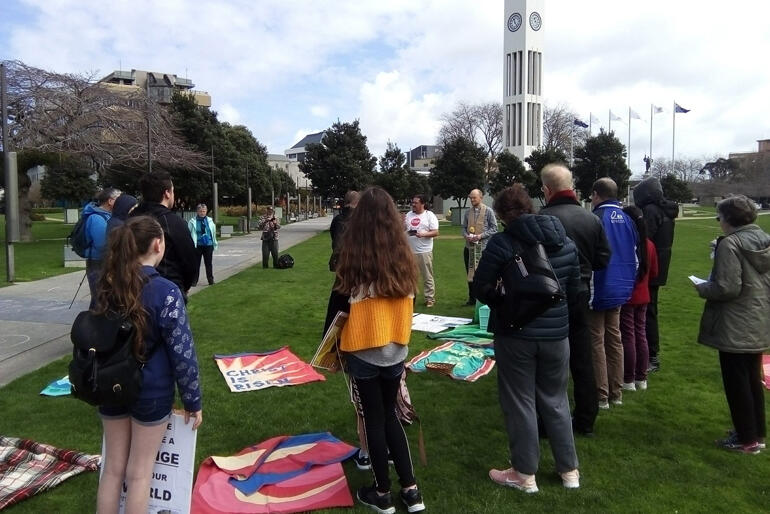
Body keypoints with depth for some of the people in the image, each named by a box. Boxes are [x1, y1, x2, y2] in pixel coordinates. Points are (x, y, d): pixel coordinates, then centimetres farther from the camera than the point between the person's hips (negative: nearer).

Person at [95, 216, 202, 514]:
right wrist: (193, 401, -7)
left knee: (112, 468, 18)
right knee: (139, 473, 10)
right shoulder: (166, 292, -20)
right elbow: (182, 353, -18)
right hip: (151, 392, -5)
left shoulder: (108, 285, -3)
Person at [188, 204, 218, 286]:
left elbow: (213, 233, 11)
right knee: (196, 263, 4)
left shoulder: (210, 221, 5)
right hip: (197, 245, -2)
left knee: (208, 263, 9)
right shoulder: (192, 222, -3)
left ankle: (210, 279, 17)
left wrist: (214, 244, 12)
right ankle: (194, 280, 13)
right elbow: (189, 234, -2)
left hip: (208, 245, 2)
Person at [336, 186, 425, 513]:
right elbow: (407, 302, 8)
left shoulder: (354, 257, -15)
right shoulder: (403, 257, -2)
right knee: (390, 415, 19)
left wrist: (335, 346, 6)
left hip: (363, 351, -4)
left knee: (374, 420, 10)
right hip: (396, 349, 4)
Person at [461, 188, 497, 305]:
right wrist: (466, 235, -6)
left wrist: (481, 235, -14)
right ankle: (472, 298, 20)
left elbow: (494, 228, -3)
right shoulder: (468, 212, 10)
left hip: (483, 247, -4)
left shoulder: (488, 211, -2)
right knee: (470, 273, 9)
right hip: (469, 247, 4)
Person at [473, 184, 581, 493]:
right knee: (555, 400, 19)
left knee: (520, 403, 9)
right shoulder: (565, 242, 3)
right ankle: (569, 470, 30)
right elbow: (574, 289, 8)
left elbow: (481, 288, -13)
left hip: (515, 334, -5)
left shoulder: (502, 243, -14)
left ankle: (525, 474, 21)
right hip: (555, 333, 5)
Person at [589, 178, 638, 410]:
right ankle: (616, 393, 23)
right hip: (620, 291, 7)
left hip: (600, 291, -7)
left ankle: (601, 395, 6)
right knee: (614, 339, 15)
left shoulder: (597, 218, -15)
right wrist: (628, 285, 22)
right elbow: (635, 256, 12)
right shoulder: (626, 219, 8)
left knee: (596, 342, 1)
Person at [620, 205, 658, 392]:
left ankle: (629, 380, 10)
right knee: (641, 335, 14)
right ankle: (641, 378, 23)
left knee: (628, 337, 2)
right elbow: (654, 273, 10)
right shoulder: (649, 244, 1)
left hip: (625, 298, -6)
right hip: (643, 297, 6)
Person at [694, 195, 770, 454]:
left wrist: (702, 288, -6)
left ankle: (746, 438, 14)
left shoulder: (730, 243, -19)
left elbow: (727, 288, -23)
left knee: (736, 383, 4)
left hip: (735, 328, -8)